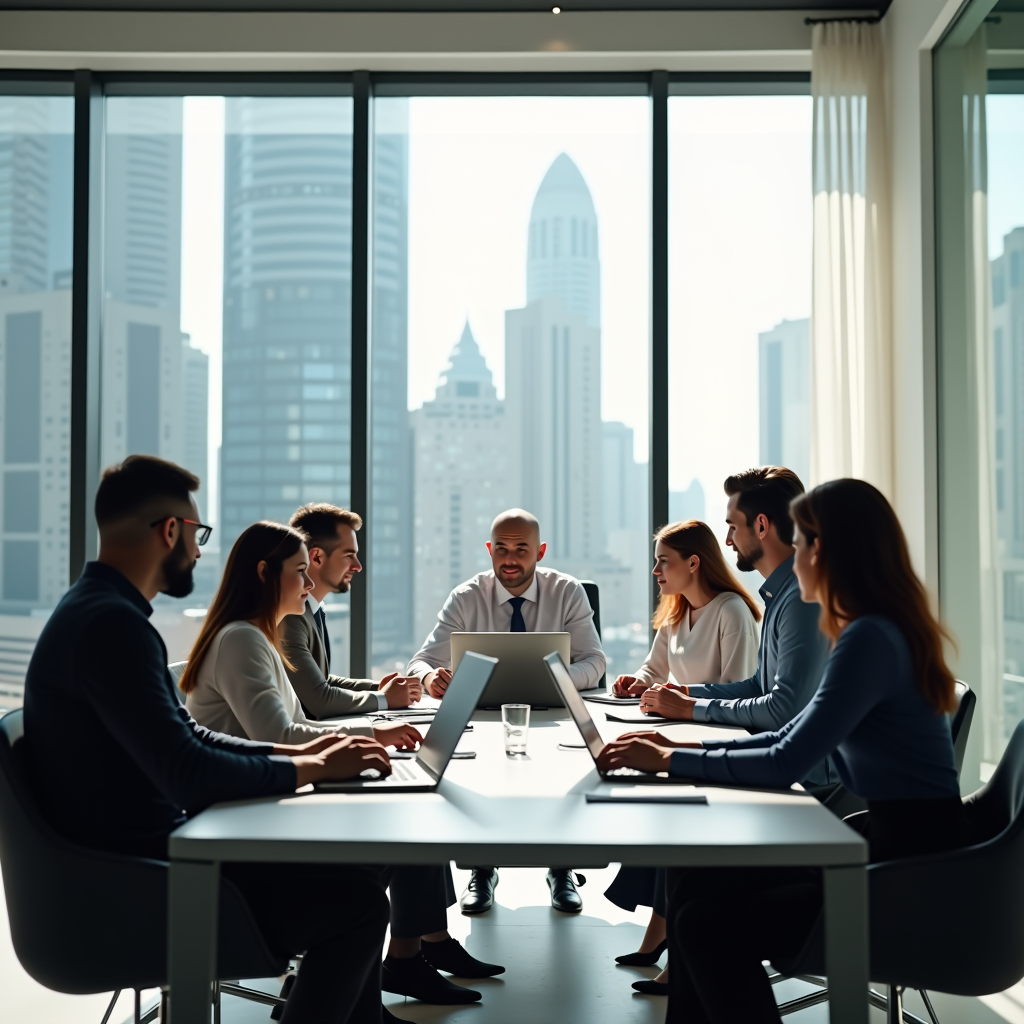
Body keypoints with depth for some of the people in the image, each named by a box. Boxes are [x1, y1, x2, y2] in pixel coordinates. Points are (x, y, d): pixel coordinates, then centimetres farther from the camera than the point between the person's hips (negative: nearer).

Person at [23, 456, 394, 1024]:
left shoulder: (101, 610, 13)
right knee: (357, 898, -16)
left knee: (359, 864, 9)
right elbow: (189, 776, -28)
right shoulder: (110, 625, -22)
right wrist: (313, 768, -14)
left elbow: (187, 737, 18)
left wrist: (295, 752, 7)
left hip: (142, 851, 10)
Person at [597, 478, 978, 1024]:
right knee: (693, 877, 4)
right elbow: (790, 737, 13)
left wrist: (670, 760, -12)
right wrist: (683, 748, 5)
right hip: (891, 838, 9)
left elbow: (786, 764, -22)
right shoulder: (880, 630, 10)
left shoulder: (870, 640, -21)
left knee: (708, 921, -13)